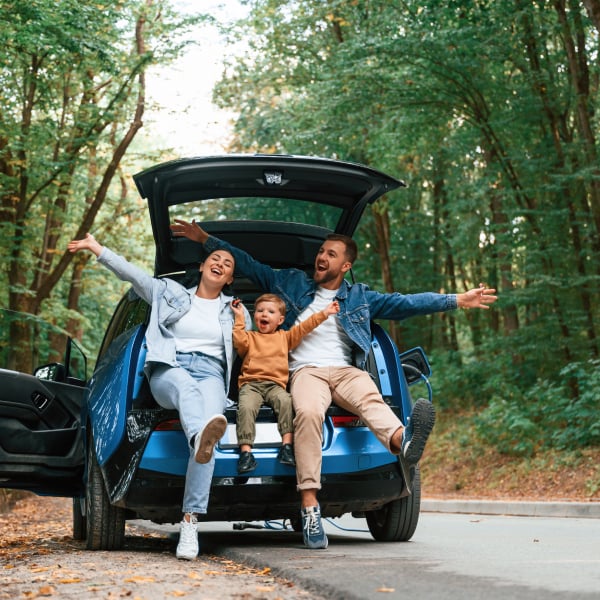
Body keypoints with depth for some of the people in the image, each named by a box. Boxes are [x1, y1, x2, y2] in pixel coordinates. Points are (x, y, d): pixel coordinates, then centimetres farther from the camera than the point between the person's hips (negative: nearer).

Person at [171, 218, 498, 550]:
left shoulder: (359, 297, 20)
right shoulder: (292, 283, 20)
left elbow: (405, 303, 15)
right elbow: (248, 265, 23)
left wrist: (457, 300, 8)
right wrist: (205, 239, 19)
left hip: (346, 370, 2)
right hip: (306, 371, -1)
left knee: (370, 398, -34)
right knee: (308, 412, -36)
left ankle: (403, 442, -70)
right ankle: (309, 508, -45)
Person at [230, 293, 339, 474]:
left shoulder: (284, 337, 26)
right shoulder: (250, 337, 22)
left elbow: (303, 328, 20)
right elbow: (239, 341, 1)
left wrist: (324, 313, 14)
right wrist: (239, 318, 3)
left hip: (275, 384, 1)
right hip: (251, 383, -1)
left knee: (285, 401, -32)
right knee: (246, 407, -30)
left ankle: (287, 444, -36)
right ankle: (245, 450, -34)